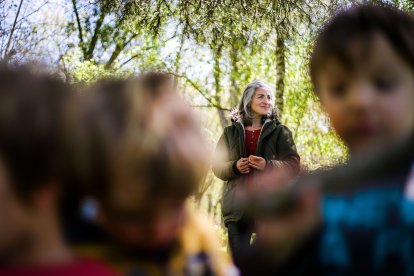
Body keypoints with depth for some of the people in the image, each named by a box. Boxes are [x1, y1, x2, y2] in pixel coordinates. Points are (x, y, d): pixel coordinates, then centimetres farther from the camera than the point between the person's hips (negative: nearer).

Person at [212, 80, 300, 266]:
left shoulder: (279, 131, 8)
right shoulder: (231, 132, 12)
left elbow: (293, 165, -1)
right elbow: (216, 165, 10)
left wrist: (268, 165, -18)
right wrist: (234, 167, -11)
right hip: (238, 206, 1)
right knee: (238, 260, 3)